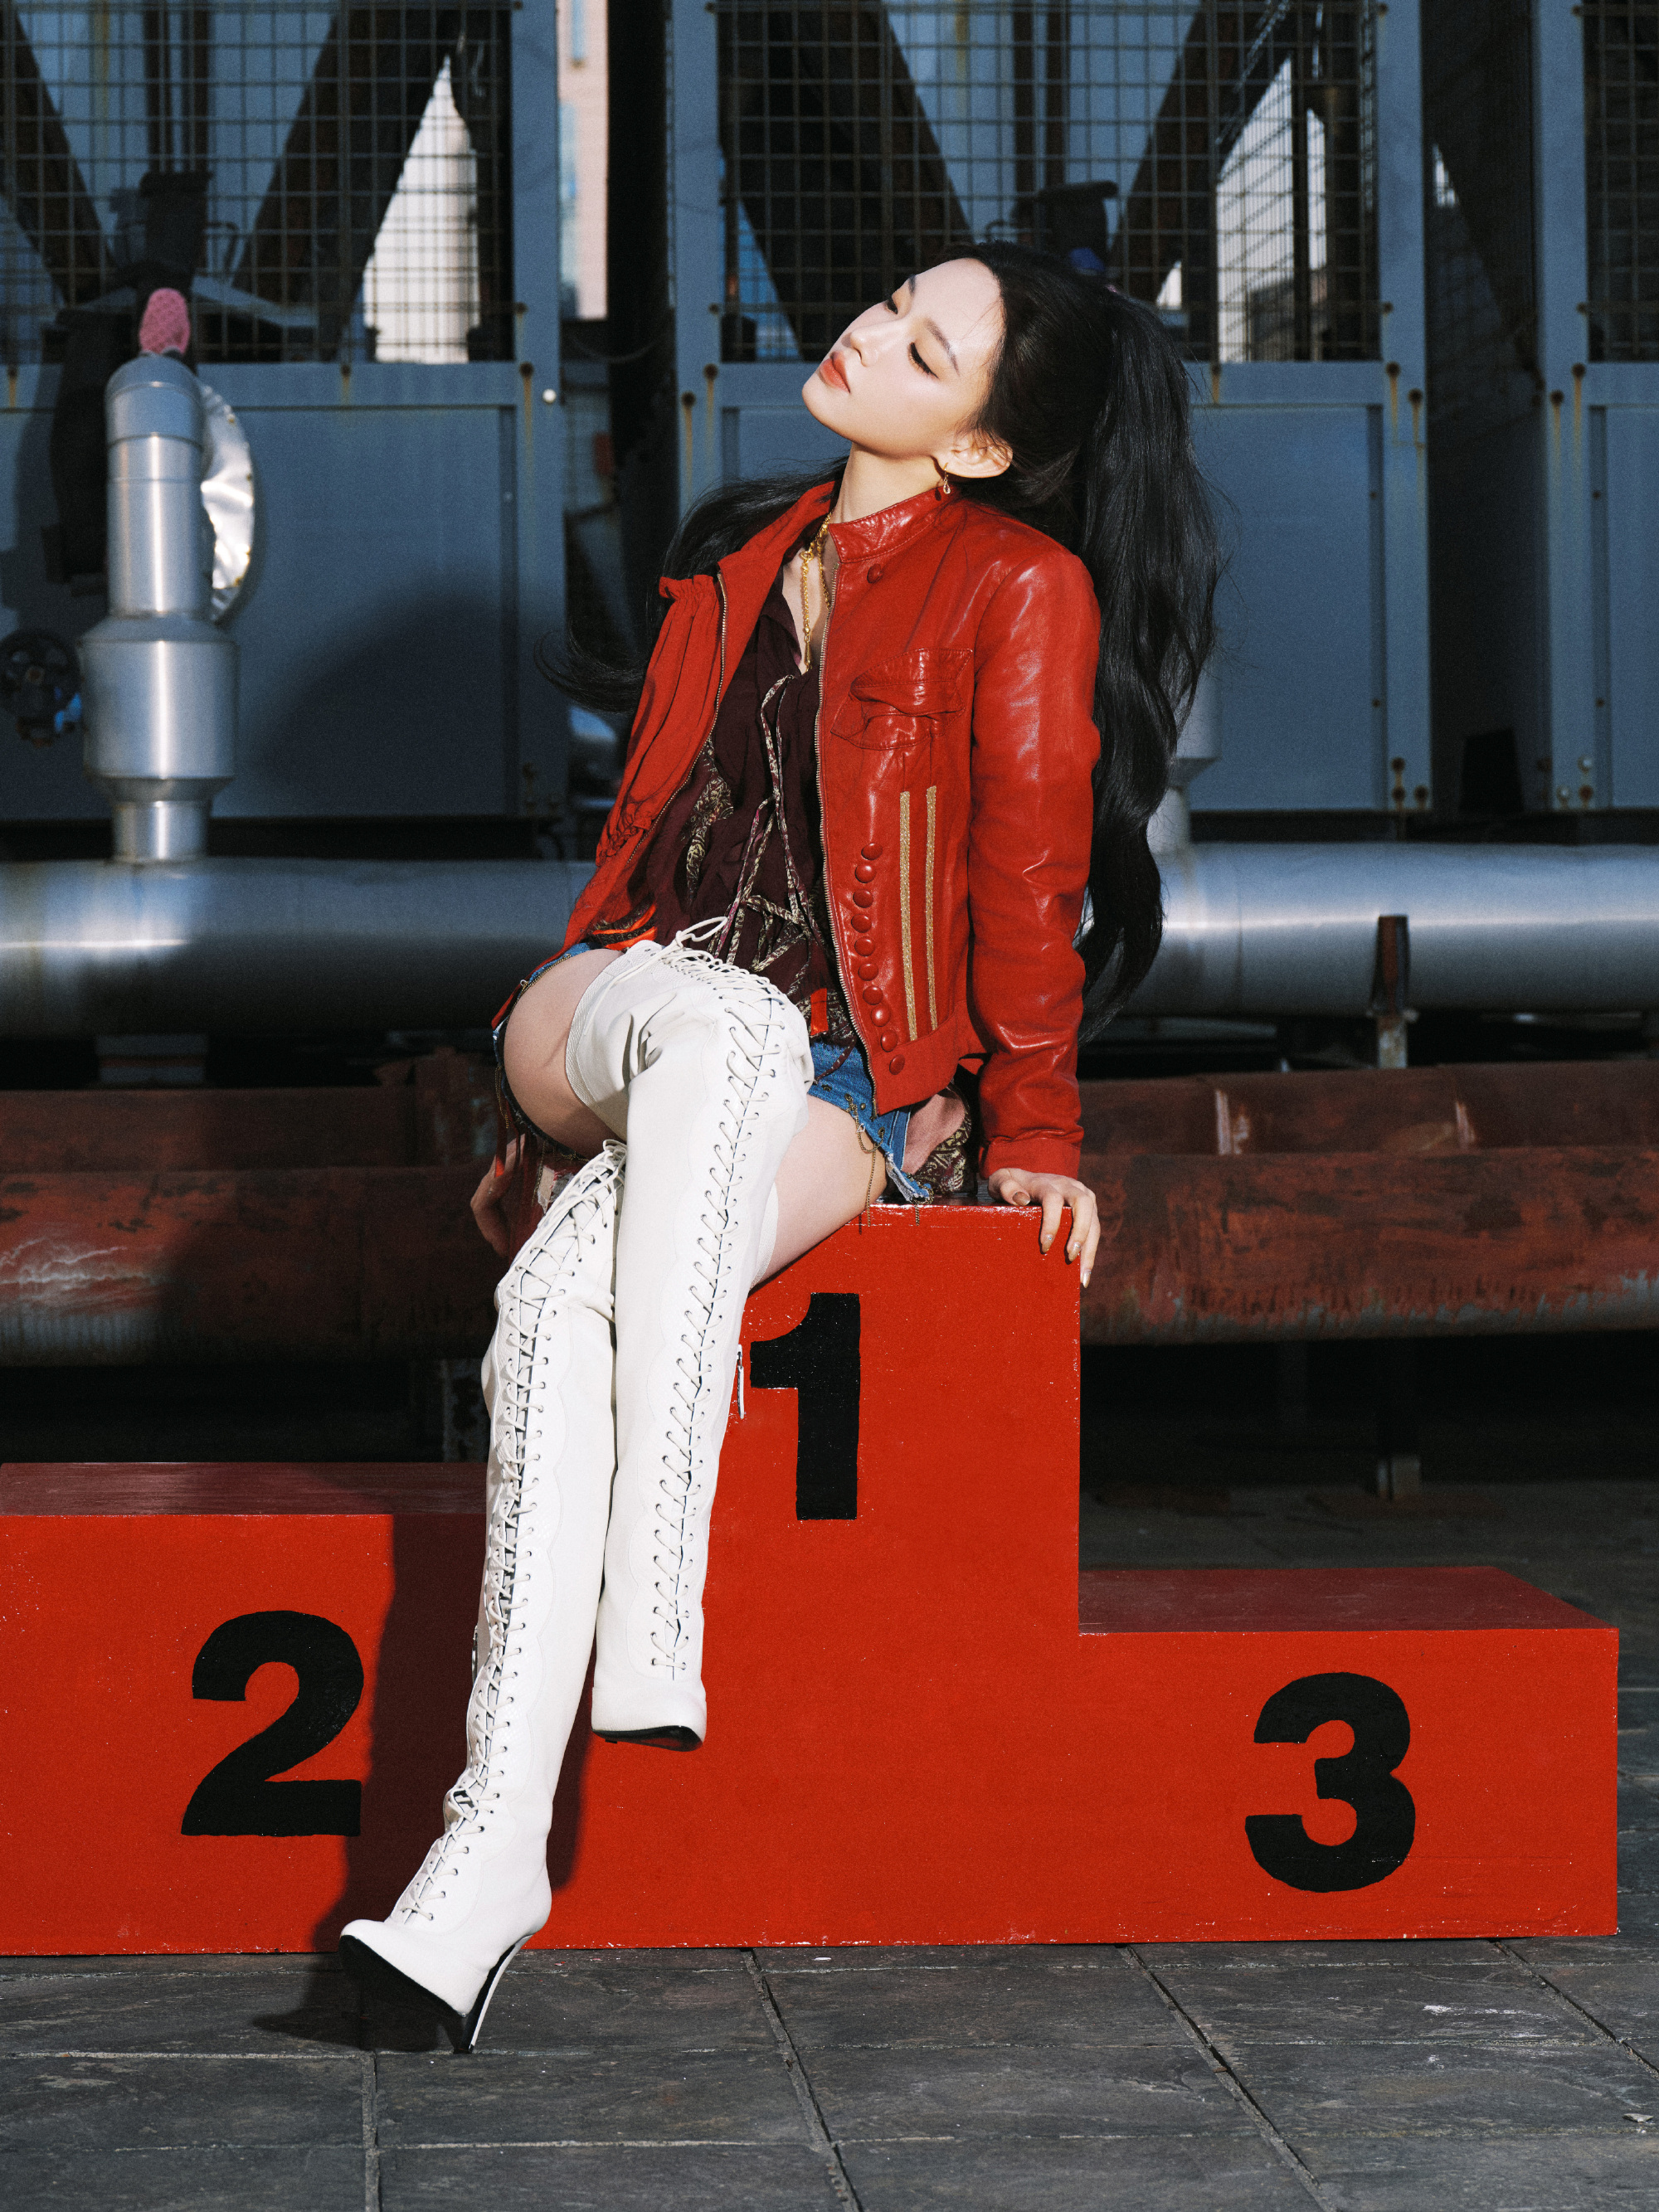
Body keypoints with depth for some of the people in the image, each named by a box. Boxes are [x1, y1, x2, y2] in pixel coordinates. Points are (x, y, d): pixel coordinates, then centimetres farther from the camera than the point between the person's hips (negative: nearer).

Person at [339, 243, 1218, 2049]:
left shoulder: (1022, 587, 2)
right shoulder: (740, 560, 20)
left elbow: (1027, 874, 0)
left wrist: (1030, 1128, -5)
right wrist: (551, 1096, 25)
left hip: (842, 1093, -3)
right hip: (616, 1028, 3)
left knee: (570, 1290, -36)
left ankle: (498, 1839, -41)